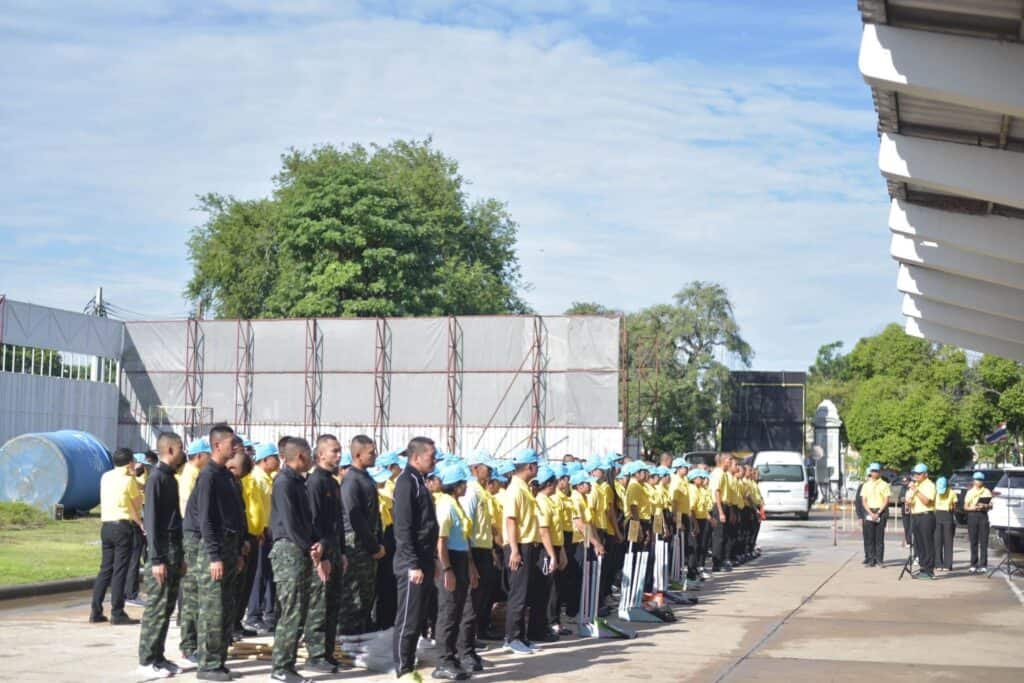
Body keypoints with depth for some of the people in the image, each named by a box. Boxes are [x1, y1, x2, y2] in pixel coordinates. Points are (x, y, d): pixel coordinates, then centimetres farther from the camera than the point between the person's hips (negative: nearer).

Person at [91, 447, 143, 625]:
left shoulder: (105, 477, 10)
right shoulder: (129, 480, -7)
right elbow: (135, 506, -2)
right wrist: (140, 523, 12)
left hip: (106, 526, 6)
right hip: (123, 526, -6)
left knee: (105, 569, 11)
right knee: (120, 571, -4)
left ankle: (96, 612, 10)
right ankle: (117, 614, -4)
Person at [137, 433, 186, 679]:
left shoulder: (170, 478, 14)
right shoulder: (156, 478, -12)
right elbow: (151, 521, -16)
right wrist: (156, 559, -19)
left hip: (174, 550, 9)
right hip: (162, 550, -9)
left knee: (167, 608, 11)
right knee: (156, 608, -5)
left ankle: (158, 657, 16)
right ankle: (147, 661, 0)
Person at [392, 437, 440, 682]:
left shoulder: (419, 481, 15)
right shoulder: (407, 482, -14)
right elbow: (403, 528, -20)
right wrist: (413, 565, -21)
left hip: (423, 561, 9)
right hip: (413, 564, -9)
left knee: (417, 617, 13)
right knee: (408, 618, -4)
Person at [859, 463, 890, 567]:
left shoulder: (884, 485, 3)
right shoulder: (866, 485, 11)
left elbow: (886, 500, -2)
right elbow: (864, 501, 6)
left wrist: (878, 513, -11)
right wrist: (871, 513, -7)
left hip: (881, 512, -2)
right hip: (869, 512, 2)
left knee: (879, 537, -3)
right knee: (868, 537, -2)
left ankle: (879, 560, -1)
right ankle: (870, 559, 1)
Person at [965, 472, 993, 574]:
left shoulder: (987, 492, 9)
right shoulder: (970, 492, 12)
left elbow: (991, 505, 4)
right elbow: (965, 506, 6)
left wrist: (985, 506, -17)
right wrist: (974, 508, -13)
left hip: (983, 515, -1)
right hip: (972, 515, 1)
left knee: (983, 542, -6)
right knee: (973, 542, 1)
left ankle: (983, 565, -5)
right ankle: (973, 565, 7)